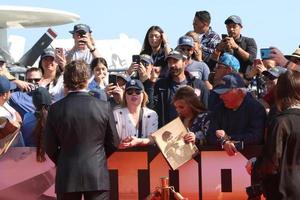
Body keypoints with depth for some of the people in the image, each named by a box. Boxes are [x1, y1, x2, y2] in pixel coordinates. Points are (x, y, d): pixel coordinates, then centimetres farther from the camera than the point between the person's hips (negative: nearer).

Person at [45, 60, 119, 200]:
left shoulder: (56, 109, -4)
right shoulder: (104, 107, -5)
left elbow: (50, 147, 2)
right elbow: (114, 143, 4)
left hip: (67, 177, 1)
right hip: (98, 175, -1)